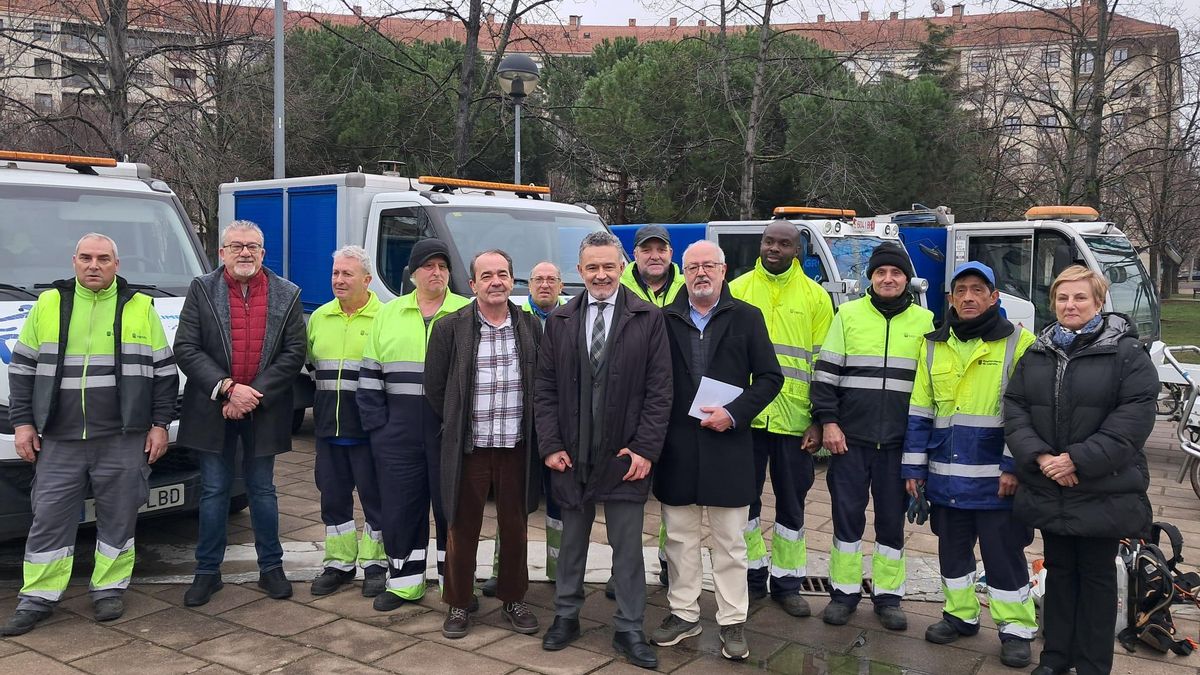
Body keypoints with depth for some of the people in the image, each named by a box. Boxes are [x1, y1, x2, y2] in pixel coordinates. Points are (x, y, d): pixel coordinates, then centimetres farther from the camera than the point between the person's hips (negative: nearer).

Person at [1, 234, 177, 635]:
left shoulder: (140, 308, 4)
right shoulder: (48, 305, 7)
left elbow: (163, 372, 6)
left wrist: (159, 424, 1)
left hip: (123, 440, -1)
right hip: (58, 439, 1)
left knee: (118, 515, 5)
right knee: (50, 516, 4)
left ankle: (110, 590, 18)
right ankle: (37, 598, 14)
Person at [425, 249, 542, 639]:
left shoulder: (529, 326, 4)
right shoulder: (450, 328, -4)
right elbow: (434, 385, 2)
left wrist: (529, 426, 8)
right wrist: (457, 425, 5)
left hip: (516, 446, 2)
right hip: (468, 447, -2)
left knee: (515, 527, 11)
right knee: (463, 529, 7)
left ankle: (513, 599, 27)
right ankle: (459, 604, 22)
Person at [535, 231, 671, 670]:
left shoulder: (648, 319, -2)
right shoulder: (559, 322, 5)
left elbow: (659, 390, -4)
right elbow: (544, 388, 5)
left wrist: (645, 448, -10)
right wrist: (550, 445, -3)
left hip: (625, 456, -2)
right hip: (570, 456, 2)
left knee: (627, 545, 5)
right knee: (572, 540, 15)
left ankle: (629, 630, 16)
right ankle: (566, 616, 30)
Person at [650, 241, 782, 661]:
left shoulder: (747, 318, 2)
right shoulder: (665, 320, 4)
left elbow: (770, 377, 0)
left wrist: (735, 413, -12)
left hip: (727, 447, -2)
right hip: (675, 449, 2)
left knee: (729, 541, 7)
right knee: (680, 538, 13)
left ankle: (732, 621, 18)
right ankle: (684, 613, 27)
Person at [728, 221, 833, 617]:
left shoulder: (815, 297, 5)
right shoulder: (737, 290, 5)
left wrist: (819, 420, -3)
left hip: (795, 419, 0)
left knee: (791, 503, 10)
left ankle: (787, 582, 23)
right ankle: (752, 574, 25)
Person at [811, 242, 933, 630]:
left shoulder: (924, 321, 6)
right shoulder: (849, 314, 3)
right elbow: (826, 372, 2)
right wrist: (827, 421, -6)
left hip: (898, 440, 1)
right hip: (850, 437, -1)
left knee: (892, 519, 7)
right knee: (847, 514, 5)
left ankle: (888, 595, 20)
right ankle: (844, 592, 17)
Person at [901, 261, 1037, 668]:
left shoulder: (1018, 343, -3)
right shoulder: (933, 346, 9)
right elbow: (919, 412, 11)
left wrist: (1015, 467, -11)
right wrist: (913, 467, 7)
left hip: (997, 477, -4)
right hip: (946, 477, 5)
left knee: (1004, 553, 3)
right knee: (952, 549, 15)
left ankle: (1016, 628, 17)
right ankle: (960, 614, 31)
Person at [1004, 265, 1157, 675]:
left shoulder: (1127, 353, -6)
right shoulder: (1036, 354, 8)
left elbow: (1134, 417, -15)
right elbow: (1014, 408, 3)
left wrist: (1079, 460, -20)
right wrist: (1040, 457, -13)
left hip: (1104, 492, -4)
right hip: (1048, 491, 4)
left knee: (1097, 575, 8)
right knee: (1059, 570, 15)